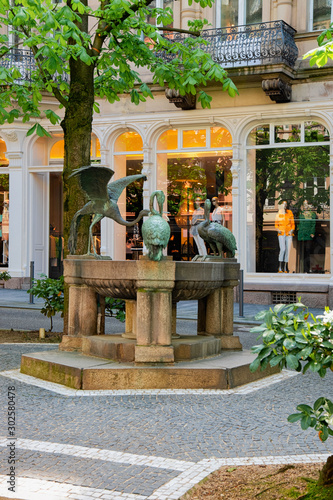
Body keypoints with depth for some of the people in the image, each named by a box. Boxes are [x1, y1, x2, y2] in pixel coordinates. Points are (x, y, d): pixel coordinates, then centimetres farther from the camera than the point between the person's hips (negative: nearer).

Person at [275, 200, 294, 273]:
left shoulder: (290, 213, 3)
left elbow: (293, 223, 8)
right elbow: (276, 224, 12)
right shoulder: (278, 215, 4)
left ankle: (285, 268, 9)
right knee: (282, 249, -16)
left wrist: (292, 230, -9)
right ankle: (280, 268, -11)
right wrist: (278, 230, -8)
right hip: (281, 234, -1)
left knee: (288, 250, 0)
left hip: (289, 234, 1)